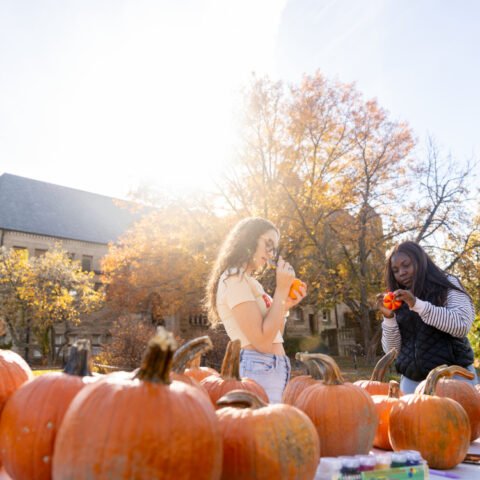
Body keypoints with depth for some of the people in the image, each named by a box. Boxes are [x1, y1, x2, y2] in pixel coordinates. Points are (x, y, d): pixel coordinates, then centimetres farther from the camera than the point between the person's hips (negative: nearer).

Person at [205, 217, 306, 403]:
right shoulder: (234, 278, -11)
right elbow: (263, 343, -19)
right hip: (258, 370, -10)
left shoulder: (249, 281, 20)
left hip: (273, 372, 10)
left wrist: (286, 305, 6)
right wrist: (281, 289, -14)